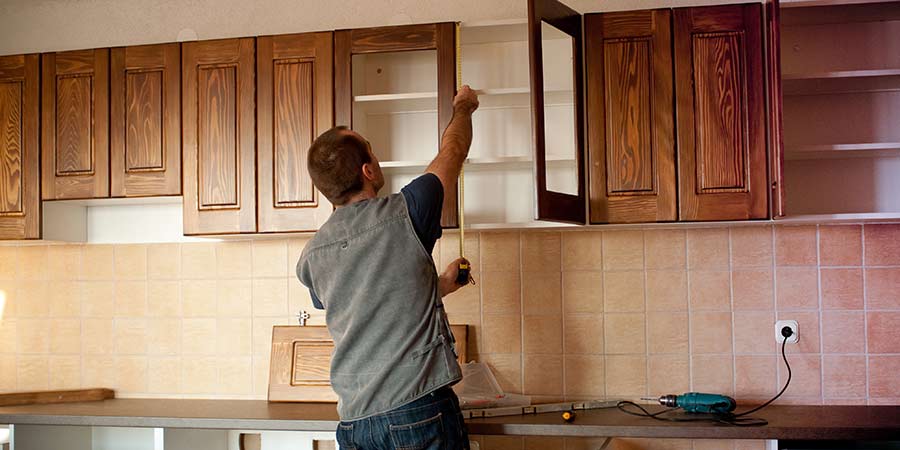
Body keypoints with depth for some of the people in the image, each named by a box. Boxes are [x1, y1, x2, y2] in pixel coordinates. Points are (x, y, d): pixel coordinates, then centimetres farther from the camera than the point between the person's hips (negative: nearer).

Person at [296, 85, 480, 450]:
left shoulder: (311, 257, 6)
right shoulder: (402, 214, -9)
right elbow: (453, 150, 8)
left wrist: (439, 285, 31)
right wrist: (463, 107, 27)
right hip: (420, 413, -5)